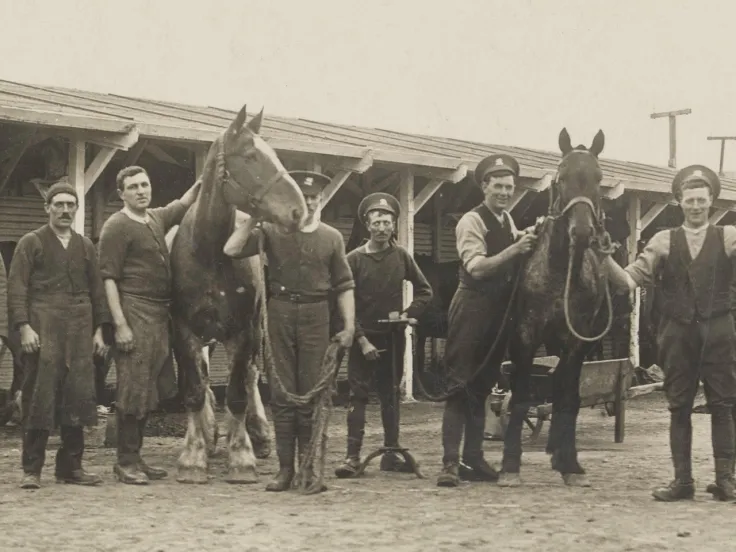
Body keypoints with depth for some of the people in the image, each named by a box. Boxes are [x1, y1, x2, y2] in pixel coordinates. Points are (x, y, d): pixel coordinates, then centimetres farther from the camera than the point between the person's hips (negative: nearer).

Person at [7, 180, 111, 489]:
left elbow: (97, 289, 17)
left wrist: (99, 329, 9)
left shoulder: (85, 246, 18)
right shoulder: (31, 243, 5)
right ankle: (32, 469, 2)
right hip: (43, 329, -4)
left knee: (78, 397, 2)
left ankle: (71, 466, 11)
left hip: (80, 331, 4)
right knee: (39, 397, -4)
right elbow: (17, 288, -2)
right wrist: (24, 327, -12)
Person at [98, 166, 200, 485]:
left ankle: (135, 457, 18)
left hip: (160, 314, 8)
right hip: (135, 314, -8)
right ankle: (125, 462, 1)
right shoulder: (116, 226, -8)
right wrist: (120, 324, -19)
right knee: (133, 389, -6)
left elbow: (184, 203, 31)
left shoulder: (157, 219, 14)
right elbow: (108, 278, -13)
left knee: (150, 389, 11)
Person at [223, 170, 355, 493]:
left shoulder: (331, 238, 8)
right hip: (280, 313, 0)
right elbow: (231, 251, -8)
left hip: (315, 315, 0)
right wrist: (254, 217, -10)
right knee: (282, 393, 2)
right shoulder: (272, 231, 4)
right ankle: (285, 468, 6)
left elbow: (344, 285, 7)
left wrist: (349, 326, -1)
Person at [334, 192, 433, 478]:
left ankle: (391, 452, 14)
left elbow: (425, 291, 10)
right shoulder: (354, 259, -5)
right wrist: (362, 340, -11)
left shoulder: (401, 256, 2)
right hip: (363, 337, -2)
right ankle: (353, 455, -7)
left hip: (393, 336, 3)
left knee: (391, 395, 8)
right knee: (358, 395, -5)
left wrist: (408, 314, -5)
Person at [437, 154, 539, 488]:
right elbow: (477, 267, -21)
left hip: (500, 310, 8)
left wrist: (529, 242, -1)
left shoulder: (509, 222, 13)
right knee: (461, 386, -9)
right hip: (473, 309, -8)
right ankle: (450, 463, -12)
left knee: (482, 387, 11)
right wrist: (514, 250, -29)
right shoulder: (471, 222, -10)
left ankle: (473, 460, 17)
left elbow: (513, 264, 14)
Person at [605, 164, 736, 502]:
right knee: (679, 407, 5)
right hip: (677, 332, 1)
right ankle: (682, 480, 12)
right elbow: (630, 280, 1)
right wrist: (606, 260, -15)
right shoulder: (664, 241, 7)